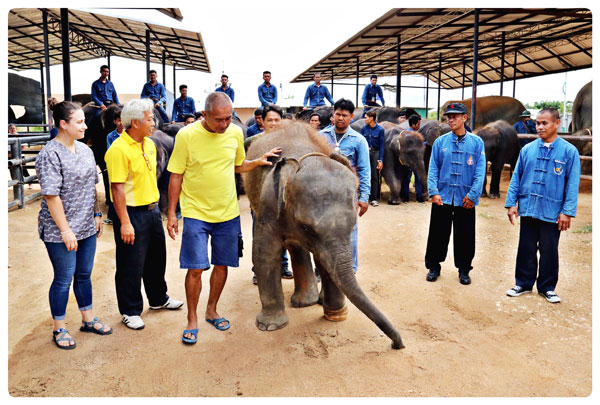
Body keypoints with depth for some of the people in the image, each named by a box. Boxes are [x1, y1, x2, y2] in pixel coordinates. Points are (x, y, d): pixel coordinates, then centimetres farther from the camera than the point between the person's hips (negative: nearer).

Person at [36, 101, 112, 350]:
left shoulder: (85, 149, 7)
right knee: (64, 279, 5)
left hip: (87, 227, 7)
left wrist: (97, 215, 13)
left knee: (84, 275, 17)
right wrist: (65, 230, -19)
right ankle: (59, 329, 23)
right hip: (60, 232, -6)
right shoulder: (49, 155, -15)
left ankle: (88, 319, 32)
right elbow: (51, 196, -18)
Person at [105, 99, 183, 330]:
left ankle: (158, 299, 39)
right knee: (131, 265, 4)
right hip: (131, 213, -8)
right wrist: (125, 223, -23)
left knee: (156, 258, 20)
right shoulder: (119, 149, -19)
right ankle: (130, 311, 21)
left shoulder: (149, 144, 7)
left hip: (152, 209, 8)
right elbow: (117, 188, -21)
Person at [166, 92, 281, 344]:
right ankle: (192, 320, 17)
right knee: (196, 268, -3)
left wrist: (258, 162, -3)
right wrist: (171, 214, -4)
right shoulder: (187, 135, -11)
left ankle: (211, 311, 33)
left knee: (221, 266, 11)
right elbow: (176, 176, -5)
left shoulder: (235, 132, 0)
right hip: (196, 213, -3)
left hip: (227, 212, 4)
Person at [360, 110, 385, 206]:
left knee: (375, 177, -1)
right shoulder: (364, 128, 5)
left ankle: (374, 198, 5)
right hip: (365, 152, 2)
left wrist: (380, 160, -5)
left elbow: (382, 145, 0)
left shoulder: (380, 129, -1)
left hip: (375, 153, -2)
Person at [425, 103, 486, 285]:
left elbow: (480, 171, -3)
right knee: (437, 234, 7)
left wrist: (472, 195, -10)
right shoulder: (440, 142, 3)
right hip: (442, 197, 1)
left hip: (465, 199, -1)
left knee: (465, 236, 8)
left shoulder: (476, 142, 0)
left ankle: (464, 269, 25)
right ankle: (433, 267, 22)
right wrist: (433, 191, -8)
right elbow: (433, 169, 2)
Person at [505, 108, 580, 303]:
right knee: (526, 249, 12)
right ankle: (524, 283, 26)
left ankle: (547, 287, 25)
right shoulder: (527, 150, 4)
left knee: (549, 251, 9)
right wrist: (511, 203, 1)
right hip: (527, 209, 2)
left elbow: (572, 184, -5)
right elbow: (516, 178, 7)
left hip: (551, 212, -2)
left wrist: (567, 211, -9)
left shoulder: (569, 151, -4)